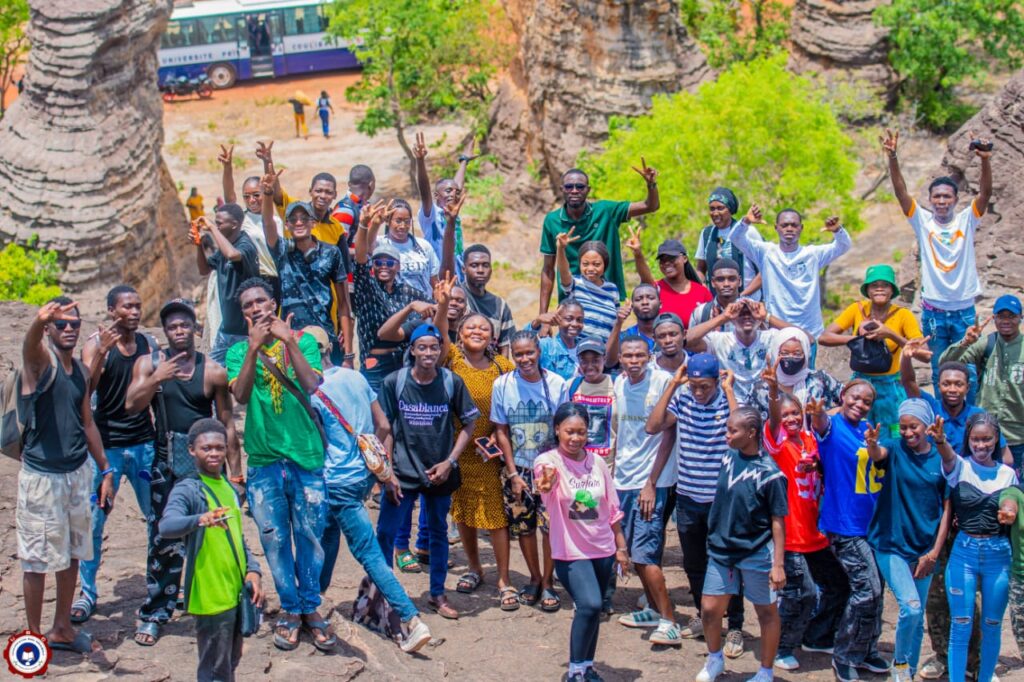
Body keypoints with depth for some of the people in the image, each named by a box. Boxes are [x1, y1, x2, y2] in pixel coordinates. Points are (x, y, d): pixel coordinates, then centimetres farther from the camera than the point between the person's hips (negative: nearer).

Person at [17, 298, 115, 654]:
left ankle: (62, 628, 28)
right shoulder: (41, 359, -11)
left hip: (78, 473, 6)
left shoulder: (81, 370, 8)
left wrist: (105, 470, 15)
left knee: (72, 554, 15)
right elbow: (29, 346, -37)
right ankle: (34, 635, 15)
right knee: (38, 560, 3)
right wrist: (38, 321, -60)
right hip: (41, 475, -6)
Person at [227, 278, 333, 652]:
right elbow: (240, 395, -12)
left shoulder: (303, 341, 3)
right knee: (275, 539, 6)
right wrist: (253, 347, -18)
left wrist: (288, 341, -17)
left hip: (306, 456, -1)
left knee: (310, 537, 4)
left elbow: (311, 385, -13)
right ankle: (290, 610, 20)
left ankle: (310, 608, 18)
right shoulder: (239, 351, 6)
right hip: (264, 460, 1)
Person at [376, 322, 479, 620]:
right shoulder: (394, 382, -8)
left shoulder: (452, 382, -6)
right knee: (385, 532, -3)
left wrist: (450, 462, -8)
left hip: (439, 472, 1)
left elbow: (468, 424, 2)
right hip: (402, 470, -1)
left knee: (438, 533, 14)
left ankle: (437, 595, 28)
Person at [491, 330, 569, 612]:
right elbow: (501, 432, 0)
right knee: (523, 526, 8)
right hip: (518, 469, 1)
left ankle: (548, 583, 11)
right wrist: (513, 474, -4)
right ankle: (534, 578, 26)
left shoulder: (557, 384, -7)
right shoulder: (503, 385, -5)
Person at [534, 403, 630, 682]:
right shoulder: (548, 461, -12)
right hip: (571, 553, -5)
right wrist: (546, 484, -61)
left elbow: (612, 508, 11)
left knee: (593, 610, 16)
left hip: (603, 550, 5)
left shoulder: (597, 462, 2)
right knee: (590, 605, -22)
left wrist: (621, 547, 13)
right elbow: (545, 482, -38)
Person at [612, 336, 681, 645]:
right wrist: (613, 472, 14)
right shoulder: (619, 383, 6)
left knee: (644, 554, -11)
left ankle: (669, 623, -4)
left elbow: (668, 435, -12)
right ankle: (654, 609, 29)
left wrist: (651, 483, -14)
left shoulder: (663, 381, -13)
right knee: (632, 550, 13)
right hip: (623, 480, 7)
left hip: (651, 481, -7)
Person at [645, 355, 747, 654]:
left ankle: (735, 627, 18)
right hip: (687, 498, 4)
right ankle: (704, 615, 37)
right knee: (693, 563, 18)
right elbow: (652, 427, -9)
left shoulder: (729, 400, -12)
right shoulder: (682, 398, -2)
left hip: (723, 500, -4)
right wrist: (672, 385, -11)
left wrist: (729, 389, -23)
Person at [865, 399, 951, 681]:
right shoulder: (895, 449, -7)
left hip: (924, 548, 3)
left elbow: (947, 508, 0)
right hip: (891, 545, -3)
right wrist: (872, 444, -55)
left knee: (917, 617, 10)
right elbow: (877, 454, -31)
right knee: (910, 608, -18)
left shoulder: (942, 457, -2)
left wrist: (934, 553, -4)